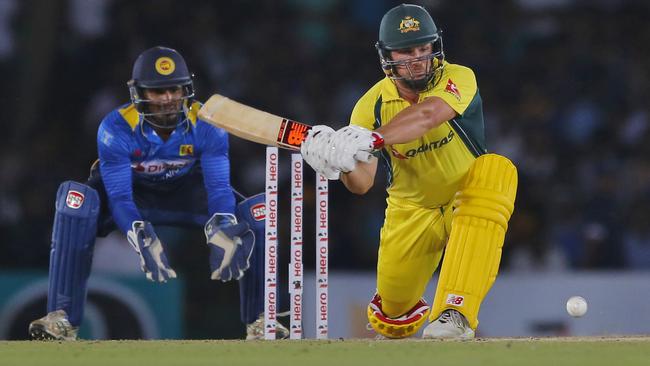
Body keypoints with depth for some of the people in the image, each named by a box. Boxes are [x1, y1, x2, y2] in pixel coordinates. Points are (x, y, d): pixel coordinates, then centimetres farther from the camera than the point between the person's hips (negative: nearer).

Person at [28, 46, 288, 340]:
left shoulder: (207, 123, -22)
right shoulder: (117, 128, -28)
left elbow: (219, 186, -26)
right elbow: (119, 197, -32)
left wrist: (223, 232, -48)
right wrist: (142, 240, -52)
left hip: (187, 193, 2)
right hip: (135, 195, -2)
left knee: (258, 211, -23)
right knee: (75, 197, -35)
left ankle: (259, 321, -7)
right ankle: (63, 319, -35)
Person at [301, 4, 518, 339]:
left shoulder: (458, 79, -20)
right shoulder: (371, 106, -12)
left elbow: (427, 116, -42)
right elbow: (362, 184, -18)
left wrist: (370, 140, -56)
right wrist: (343, 162, -41)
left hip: (468, 198, -2)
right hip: (411, 209, 2)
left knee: (496, 169, -35)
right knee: (392, 313, -3)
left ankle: (455, 314, -38)